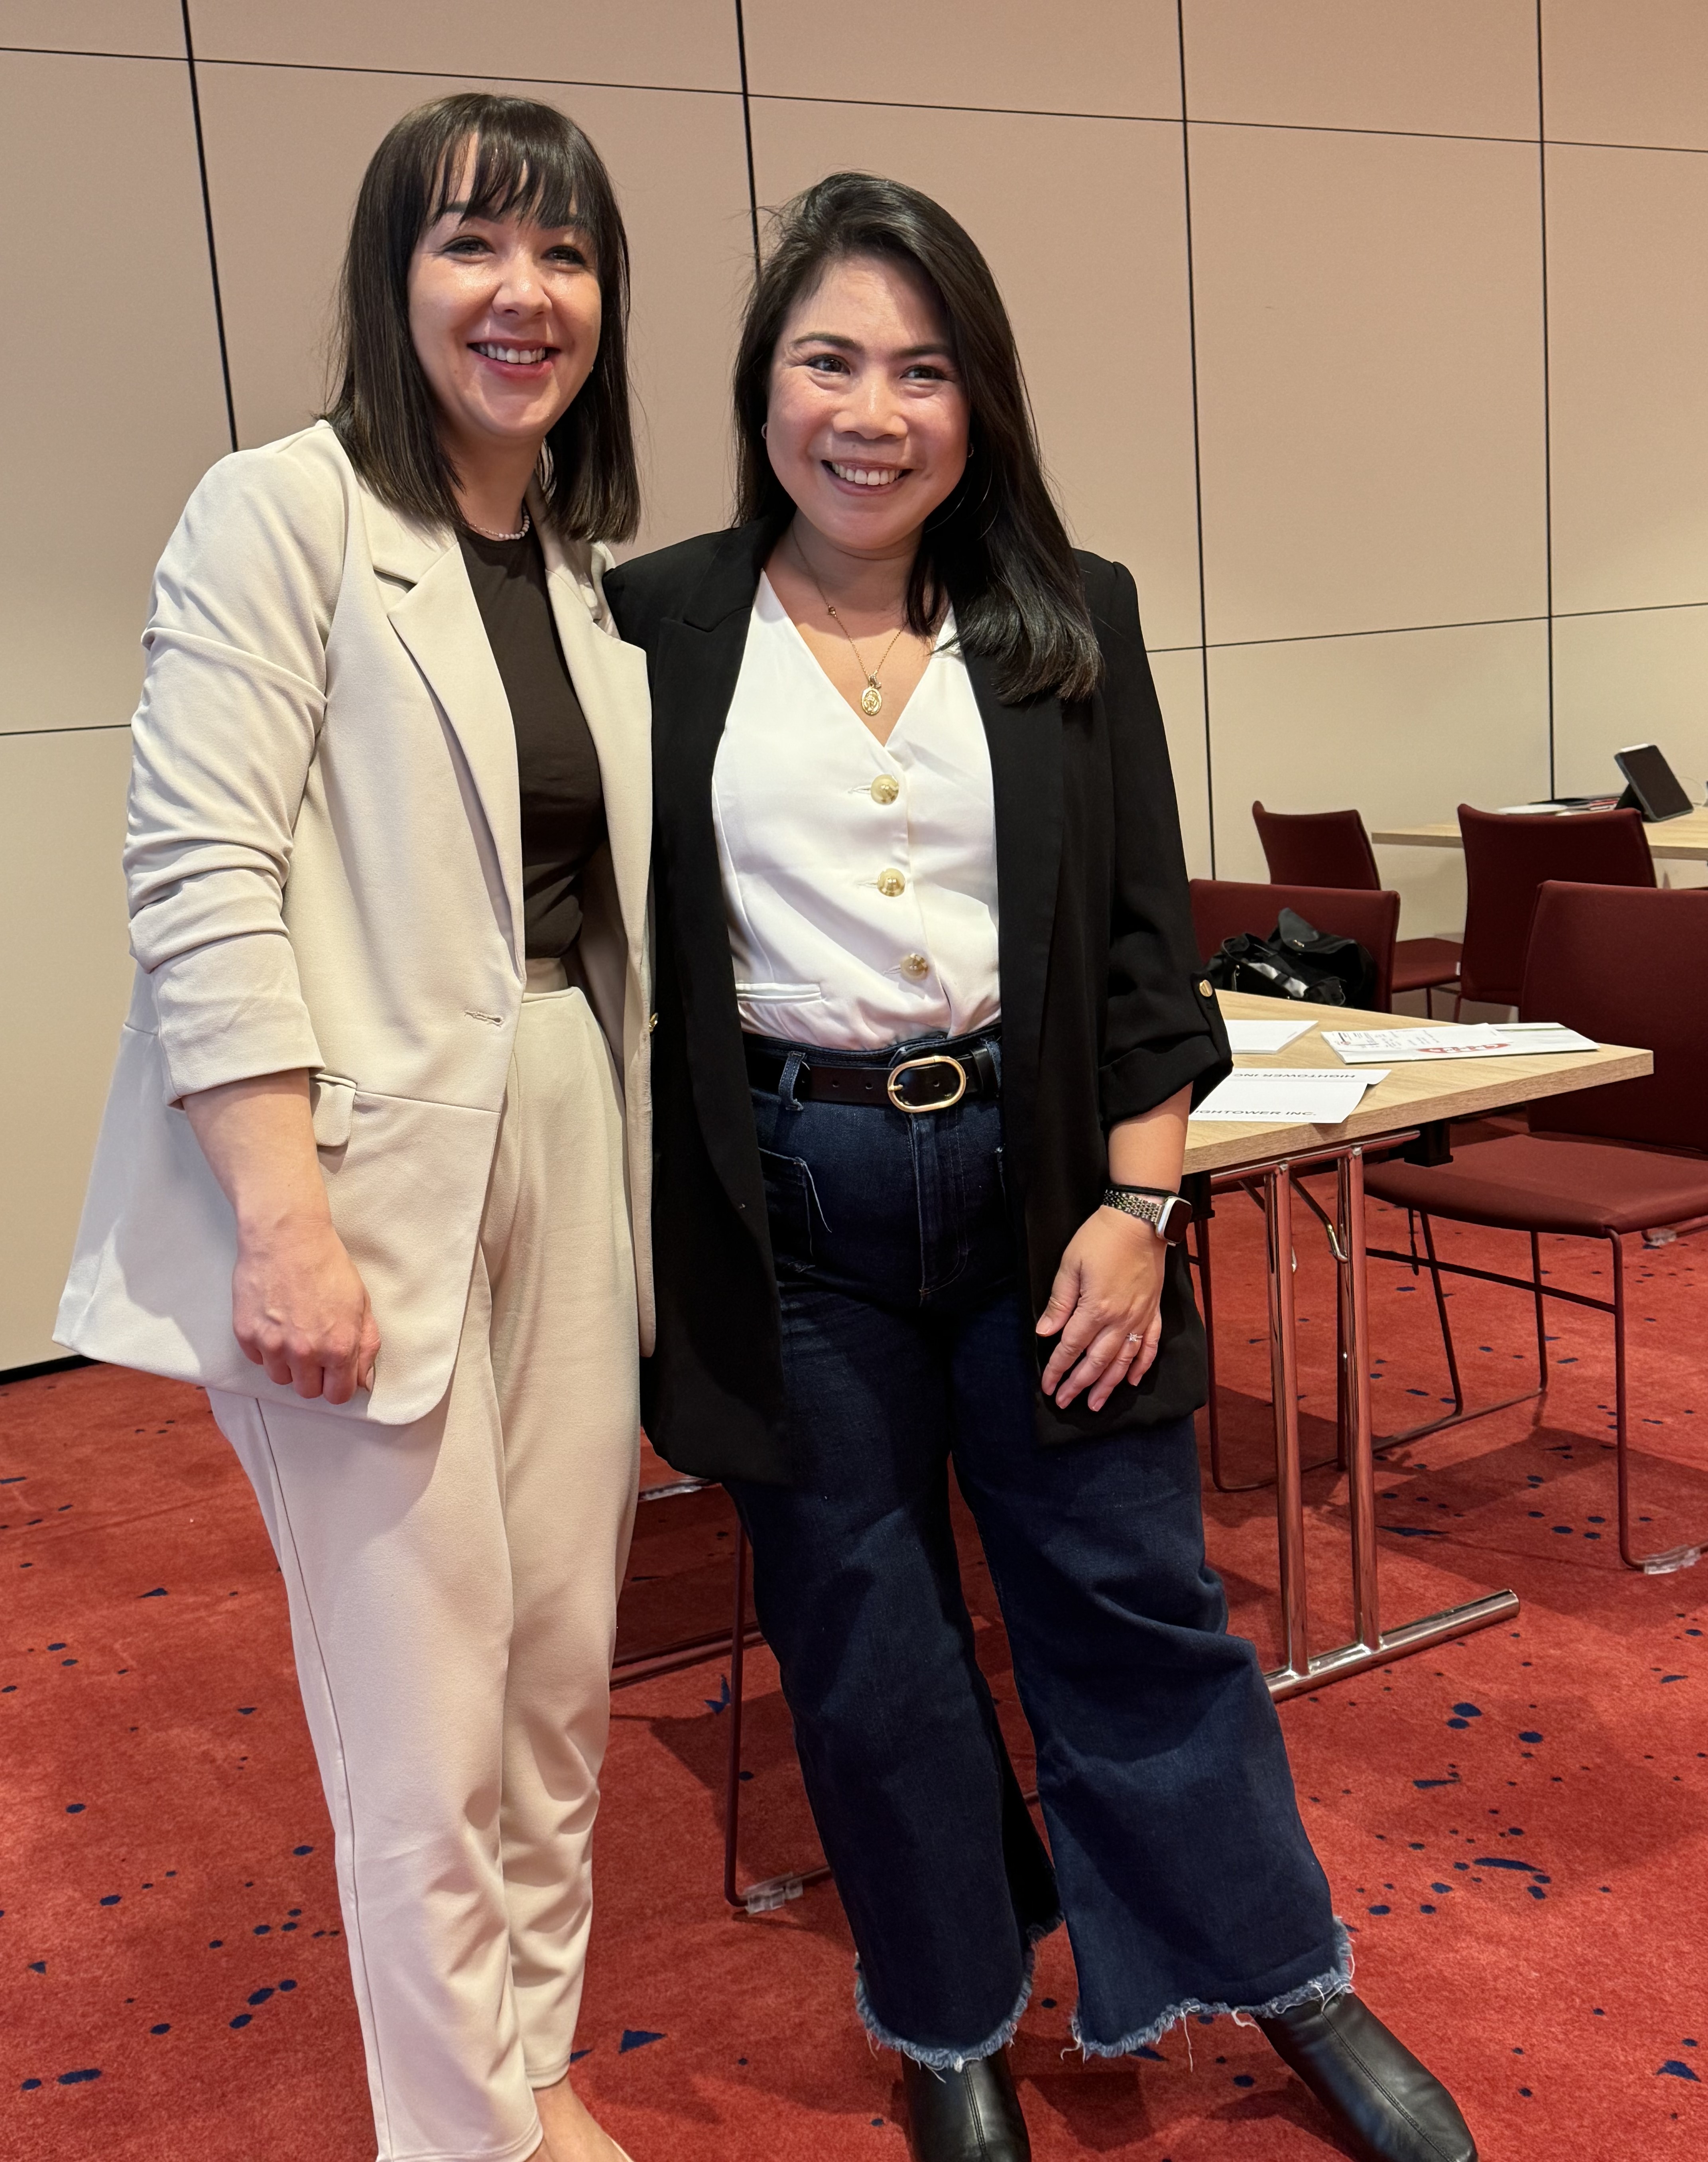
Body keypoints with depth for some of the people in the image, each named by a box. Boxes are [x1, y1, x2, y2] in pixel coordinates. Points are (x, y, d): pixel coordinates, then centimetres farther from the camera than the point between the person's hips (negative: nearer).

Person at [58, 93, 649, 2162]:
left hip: (568, 1147, 7)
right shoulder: (282, 513, -4)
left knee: (561, 1664, 13)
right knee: (430, 1720, -1)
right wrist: (285, 1217, -20)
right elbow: (201, 878, -13)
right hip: (373, 1172, -6)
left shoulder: (594, 563, 15)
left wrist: (653, 1180, 10)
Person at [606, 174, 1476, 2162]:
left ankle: (1287, 1982, 33)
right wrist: (649, 1247, -1)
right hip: (787, 1204, 0)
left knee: (1132, 1595, 11)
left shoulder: (1071, 624, 3)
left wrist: (1138, 1207, -4)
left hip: (1034, 1171, 1)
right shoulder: (657, 627, 0)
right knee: (864, 1639, 11)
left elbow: (1144, 943, 3)